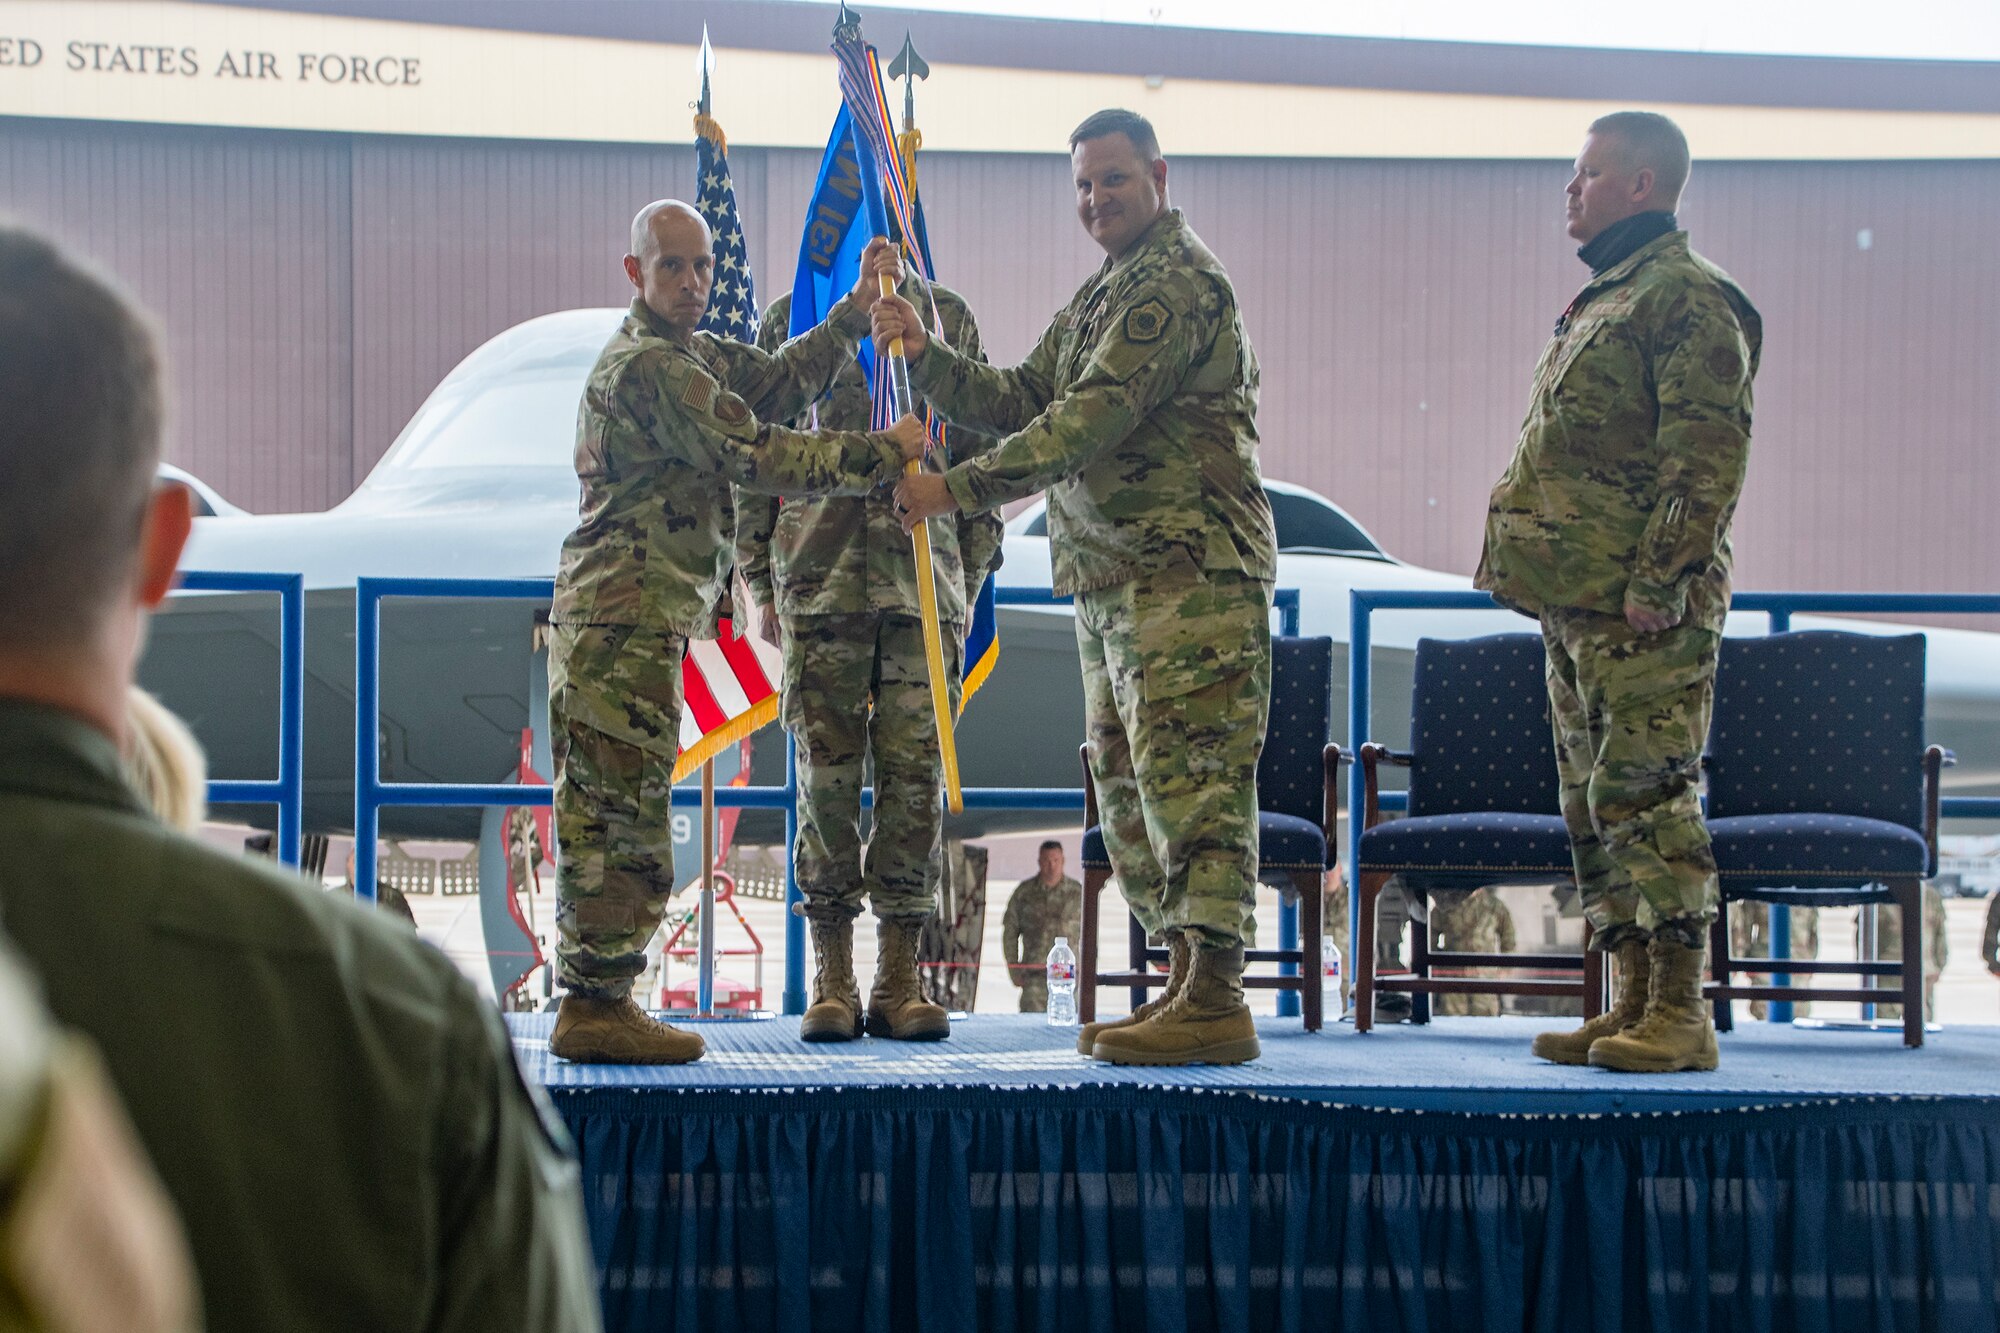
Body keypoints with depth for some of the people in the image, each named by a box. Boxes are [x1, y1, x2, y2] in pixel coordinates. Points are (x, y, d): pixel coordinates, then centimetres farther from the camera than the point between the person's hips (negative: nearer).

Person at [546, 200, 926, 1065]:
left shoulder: (691, 353, 21)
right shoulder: (649, 366, -12)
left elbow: (775, 382, 13)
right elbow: (755, 454, -16)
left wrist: (854, 313, 8)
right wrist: (882, 453, -11)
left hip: (622, 615, 11)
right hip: (628, 614, -11)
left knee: (603, 815, 10)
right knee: (623, 811, -11)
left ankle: (592, 1005, 12)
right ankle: (596, 1008, -11)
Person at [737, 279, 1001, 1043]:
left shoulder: (946, 316, 13)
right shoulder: (792, 317, 11)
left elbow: (978, 454, 14)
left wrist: (971, 578, 8)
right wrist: (760, 584, 5)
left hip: (924, 582, 1)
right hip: (819, 582, 0)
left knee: (914, 773, -2)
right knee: (826, 776, -1)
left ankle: (899, 981, 4)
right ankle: (831, 982, 5)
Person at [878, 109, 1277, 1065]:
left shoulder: (1178, 282, -11)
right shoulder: (1104, 295, 23)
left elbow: (1091, 419, -19)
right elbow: (1023, 402, 19)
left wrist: (957, 489, -19)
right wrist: (925, 356, 3)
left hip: (1189, 570, -10)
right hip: (1111, 579, 10)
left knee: (1189, 773, -14)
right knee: (1129, 783, 11)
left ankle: (1216, 1003, -17)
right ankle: (1188, 981, 15)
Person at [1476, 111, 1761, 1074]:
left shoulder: (1687, 299, -10)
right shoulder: (1603, 300, 21)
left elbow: (1707, 457, -17)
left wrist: (1657, 580, -22)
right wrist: (1537, 570, 18)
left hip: (1641, 608, -10)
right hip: (1576, 601, 10)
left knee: (1643, 794, -10)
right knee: (1592, 802, 11)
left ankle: (1679, 1016, -6)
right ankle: (1636, 1003, 16)